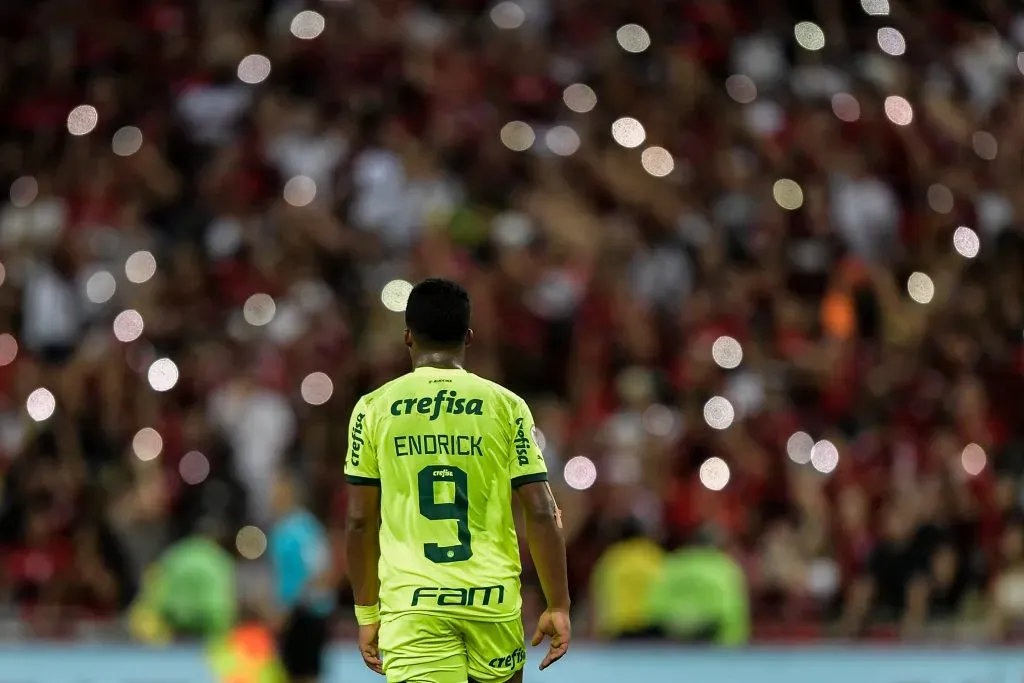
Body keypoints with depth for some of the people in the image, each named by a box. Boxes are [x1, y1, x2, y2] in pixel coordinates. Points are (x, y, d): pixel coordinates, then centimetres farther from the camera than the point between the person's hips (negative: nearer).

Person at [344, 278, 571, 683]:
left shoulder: (374, 409, 2)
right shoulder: (506, 406, 2)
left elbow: (360, 522, 4)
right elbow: (542, 515, -2)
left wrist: (367, 613, 13)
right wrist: (558, 607, 4)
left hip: (412, 606, -1)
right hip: (493, 601, 1)